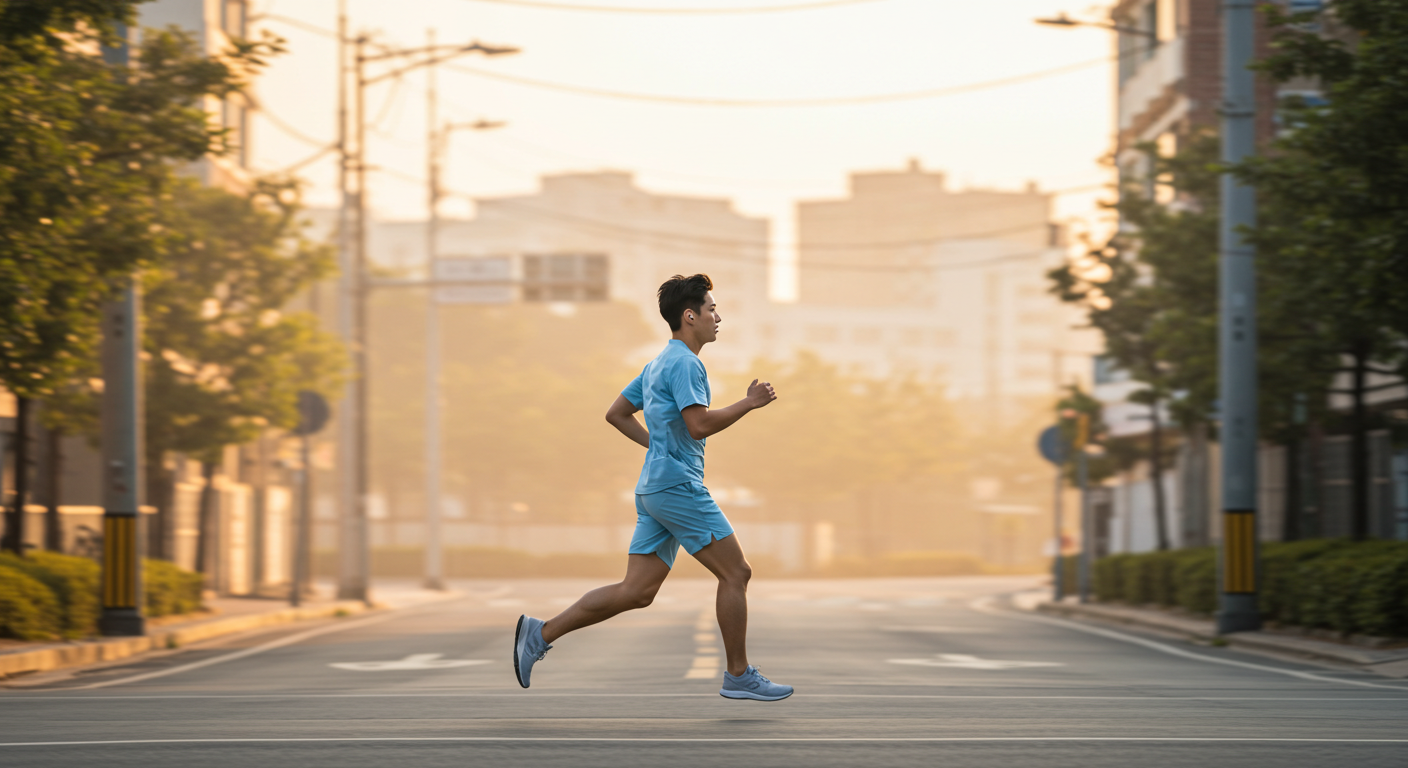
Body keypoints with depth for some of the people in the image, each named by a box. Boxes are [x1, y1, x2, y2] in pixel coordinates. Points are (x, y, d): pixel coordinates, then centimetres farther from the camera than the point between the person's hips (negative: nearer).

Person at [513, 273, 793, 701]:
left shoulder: (658, 364, 19)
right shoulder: (684, 363, -12)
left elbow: (617, 414, 25)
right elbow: (700, 425, -22)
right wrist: (749, 403, -12)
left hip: (655, 488, 10)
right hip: (679, 486, -10)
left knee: (636, 591, 5)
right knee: (735, 573, -3)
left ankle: (541, 634, 3)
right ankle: (739, 676, 2)